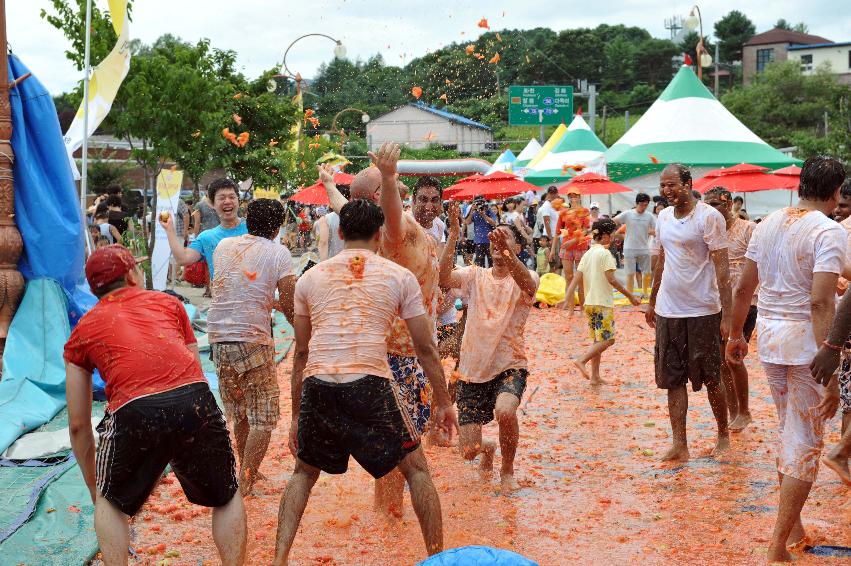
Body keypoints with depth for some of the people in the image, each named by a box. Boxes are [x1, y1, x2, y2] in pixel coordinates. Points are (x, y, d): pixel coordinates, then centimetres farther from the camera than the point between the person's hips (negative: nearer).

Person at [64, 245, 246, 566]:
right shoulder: (167, 303, 28)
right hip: (195, 400, 1)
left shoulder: (82, 332, 25)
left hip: (133, 412, -1)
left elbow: (78, 426, 27)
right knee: (227, 498, 24)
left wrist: (93, 487, 39)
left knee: (110, 502, 28)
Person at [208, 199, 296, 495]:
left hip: (218, 338, 5)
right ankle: (244, 485, -2)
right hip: (253, 341, -5)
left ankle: (247, 472, 33)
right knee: (263, 419, 4)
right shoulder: (278, 253, -3)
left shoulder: (224, 246, 12)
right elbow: (290, 306, -6)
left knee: (238, 414, 21)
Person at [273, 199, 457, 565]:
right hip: (370, 384, -2)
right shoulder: (400, 276, 10)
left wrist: (296, 415, 27)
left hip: (317, 385, 3)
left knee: (304, 472, 25)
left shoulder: (310, 278, 16)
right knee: (416, 468, 17)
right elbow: (426, 348, 11)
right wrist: (443, 402, 22)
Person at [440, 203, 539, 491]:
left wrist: (507, 252, -48)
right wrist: (453, 235, -27)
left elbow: (527, 284, -31)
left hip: (510, 367, -2)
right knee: (468, 451, -1)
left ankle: (507, 469, -4)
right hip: (472, 370, 3)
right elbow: (444, 278, -17)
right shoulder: (475, 275, 3)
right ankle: (488, 449, 40)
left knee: (505, 411, -35)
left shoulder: (524, 280, -4)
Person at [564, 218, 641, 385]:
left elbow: (577, 278, 7)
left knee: (598, 340, 13)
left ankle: (595, 377, 11)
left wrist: (568, 298, 7)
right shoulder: (605, 253, -11)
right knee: (607, 339, -5)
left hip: (589, 303, 8)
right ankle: (581, 360, -18)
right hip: (603, 303, -8)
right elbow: (611, 279, -16)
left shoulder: (587, 254, 11)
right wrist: (629, 295, -11)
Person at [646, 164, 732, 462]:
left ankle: (723, 435, 26)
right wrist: (652, 302, 21)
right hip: (668, 311, 6)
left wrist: (726, 314, -18)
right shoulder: (663, 217, 9)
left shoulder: (709, 217, -11)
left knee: (711, 378, 7)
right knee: (673, 380, 5)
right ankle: (680, 445, 11)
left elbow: (721, 268, -13)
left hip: (702, 311, -6)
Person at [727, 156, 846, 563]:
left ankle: (793, 527, 33)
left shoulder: (767, 224, 7)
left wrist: (736, 335, 23)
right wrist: (830, 372, -22)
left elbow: (744, 287, 10)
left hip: (769, 333, 7)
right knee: (805, 443, 2)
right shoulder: (828, 231, -14)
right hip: (806, 340, -7)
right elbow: (821, 302, -22)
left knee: (789, 432, 22)